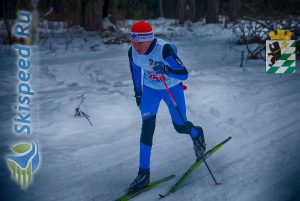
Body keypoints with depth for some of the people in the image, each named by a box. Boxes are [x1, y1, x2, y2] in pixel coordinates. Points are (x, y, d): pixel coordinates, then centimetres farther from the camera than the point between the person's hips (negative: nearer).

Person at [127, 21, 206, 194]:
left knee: (180, 126, 6)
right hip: (150, 89, 3)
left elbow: (184, 74, -33)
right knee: (147, 128, -8)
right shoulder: (133, 52, -18)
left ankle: (196, 133, 46)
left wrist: (166, 70, -51)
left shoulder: (164, 49, -34)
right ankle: (144, 174, -2)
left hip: (172, 87, -3)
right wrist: (138, 93, 13)